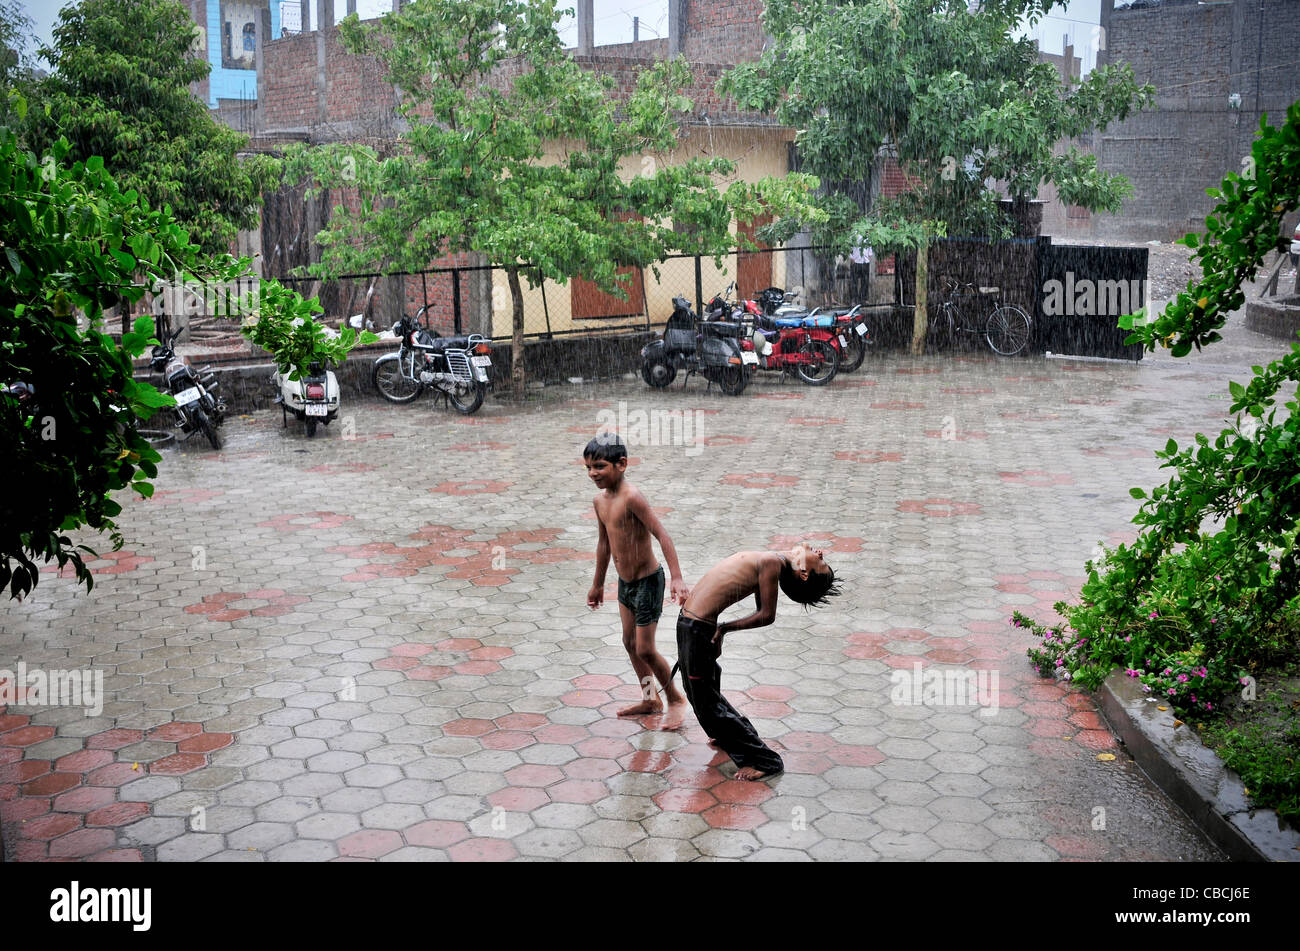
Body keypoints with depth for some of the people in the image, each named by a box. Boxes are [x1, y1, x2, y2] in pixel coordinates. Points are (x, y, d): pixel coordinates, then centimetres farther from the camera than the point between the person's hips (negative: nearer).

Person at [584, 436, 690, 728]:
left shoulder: (631, 497, -25)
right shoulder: (600, 501, 2)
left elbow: (662, 535, -28)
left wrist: (677, 578, -33)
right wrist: (598, 584, 23)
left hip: (647, 581, -8)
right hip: (625, 582, 8)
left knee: (645, 649, -3)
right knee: (630, 643, 17)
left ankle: (676, 699, 18)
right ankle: (650, 699, 35)